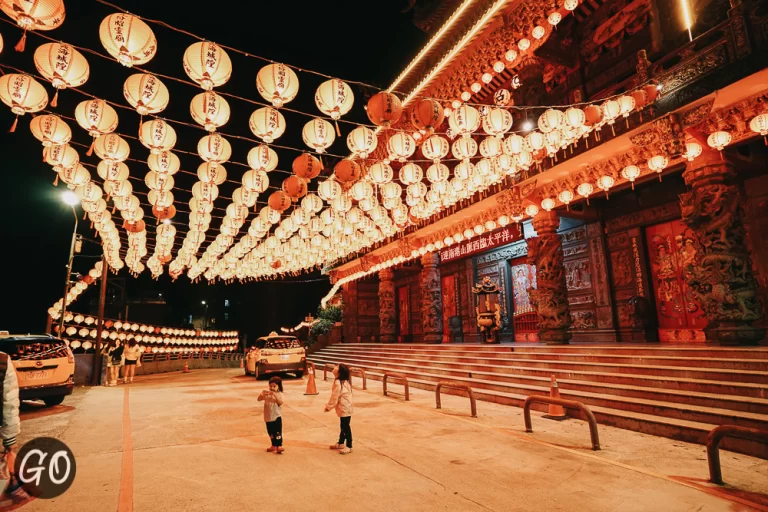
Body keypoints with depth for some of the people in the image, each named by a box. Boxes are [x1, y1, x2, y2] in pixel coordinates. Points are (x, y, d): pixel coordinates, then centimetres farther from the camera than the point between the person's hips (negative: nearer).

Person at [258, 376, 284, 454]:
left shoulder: (279, 394, -8)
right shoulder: (266, 393, 2)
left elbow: (280, 403, -22)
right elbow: (259, 399, -6)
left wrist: (275, 395, -32)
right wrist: (262, 394, -25)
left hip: (277, 416, -4)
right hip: (268, 416, 4)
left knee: (278, 432, -8)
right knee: (271, 432, 15)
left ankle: (279, 446, -4)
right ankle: (274, 445, 29)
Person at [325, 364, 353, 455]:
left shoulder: (338, 383, -24)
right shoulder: (344, 382, 7)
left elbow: (335, 397, -18)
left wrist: (329, 406, -4)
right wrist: (330, 405, 20)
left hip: (344, 409, -10)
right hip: (345, 408, 10)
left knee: (346, 427, 0)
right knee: (343, 426, 20)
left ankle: (349, 447, 9)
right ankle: (340, 443, 33)